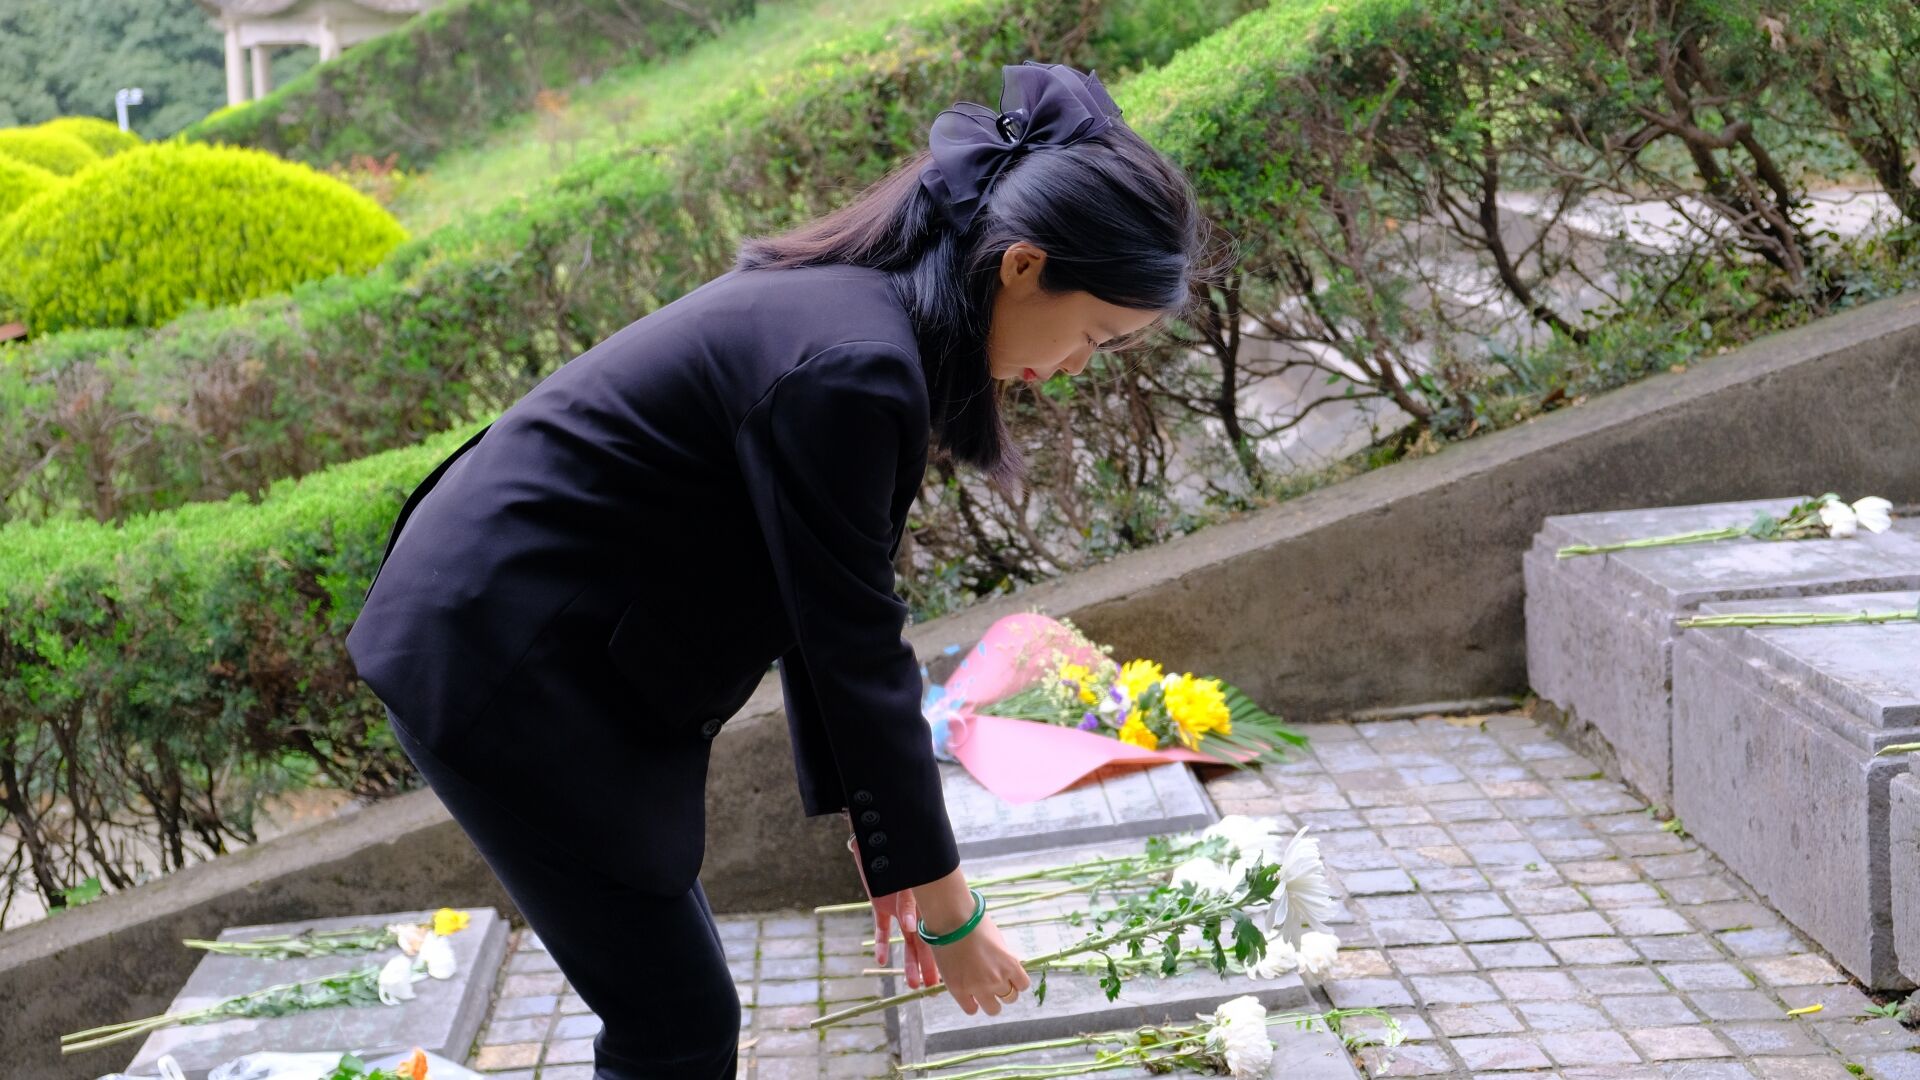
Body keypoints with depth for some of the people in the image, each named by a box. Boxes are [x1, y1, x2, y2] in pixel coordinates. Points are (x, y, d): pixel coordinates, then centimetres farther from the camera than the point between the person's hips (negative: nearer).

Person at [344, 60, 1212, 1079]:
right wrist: (945, 907, -8)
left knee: (666, 996, 17)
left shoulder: (847, 300, 5)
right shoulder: (851, 366, -25)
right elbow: (857, 650, -19)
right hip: (504, 666, -10)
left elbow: (828, 606, 11)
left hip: (503, 627, 10)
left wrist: (873, 818, 14)